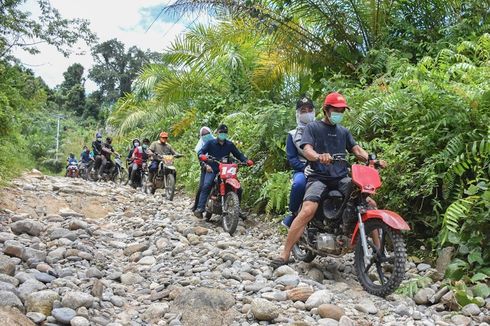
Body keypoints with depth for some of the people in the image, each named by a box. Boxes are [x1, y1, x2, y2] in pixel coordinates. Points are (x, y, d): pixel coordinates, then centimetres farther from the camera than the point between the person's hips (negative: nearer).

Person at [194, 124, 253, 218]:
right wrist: (201, 156, -29)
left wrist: (246, 160, -6)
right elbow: (200, 151, -3)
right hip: (212, 170, -3)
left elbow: (238, 154, 13)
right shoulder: (210, 143, 6)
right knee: (206, 186, -27)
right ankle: (200, 209, -32)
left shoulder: (230, 145, 13)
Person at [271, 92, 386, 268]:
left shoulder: (343, 131, 22)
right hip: (318, 177, -5)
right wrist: (319, 156, -32)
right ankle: (285, 254, -22)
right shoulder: (313, 127, 7)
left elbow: (357, 150, 12)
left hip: (341, 178, 5)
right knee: (307, 211, -27)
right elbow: (306, 149, -8)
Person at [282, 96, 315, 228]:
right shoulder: (293, 135, 16)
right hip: (301, 169, -1)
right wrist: (304, 168, -15)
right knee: (299, 183, -38)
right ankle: (293, 214, -15)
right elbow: (291, 158, 4)